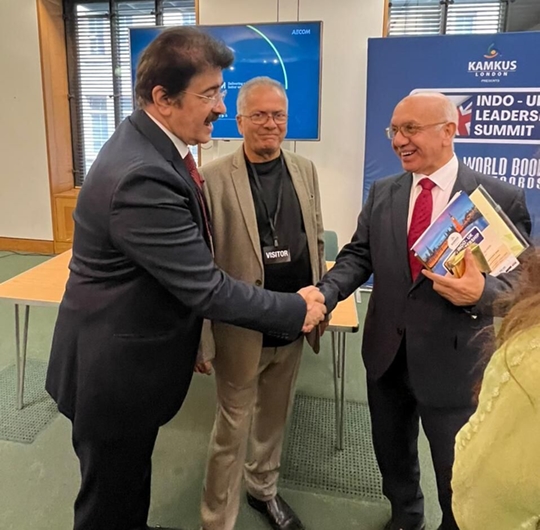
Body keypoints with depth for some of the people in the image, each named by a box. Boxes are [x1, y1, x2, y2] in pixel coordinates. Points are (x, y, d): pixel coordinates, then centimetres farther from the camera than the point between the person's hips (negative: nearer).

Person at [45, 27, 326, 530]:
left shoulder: (151, 145, 0)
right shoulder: (141, 175, -31)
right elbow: (206, 289, -27)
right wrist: (298, 310, -14)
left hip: (132, 351, 9)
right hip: (114, 368, -9)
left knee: (132, 482, 29)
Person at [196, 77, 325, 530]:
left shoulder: (305, 170, 5)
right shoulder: (214, 178, -12)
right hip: (242, 328, -5)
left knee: (275, 416, 23)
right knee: (233, 427, 9)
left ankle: (263, 488, 48)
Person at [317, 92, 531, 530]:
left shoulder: (502, 198, -10)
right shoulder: (382, 193, 2)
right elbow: (357, 256, -3)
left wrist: (482, 293, -31)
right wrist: (324, 293, -21)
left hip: (454, 362, -4)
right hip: (386, 354, 4)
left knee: (458, 476, 18)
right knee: (392, 454, 26)